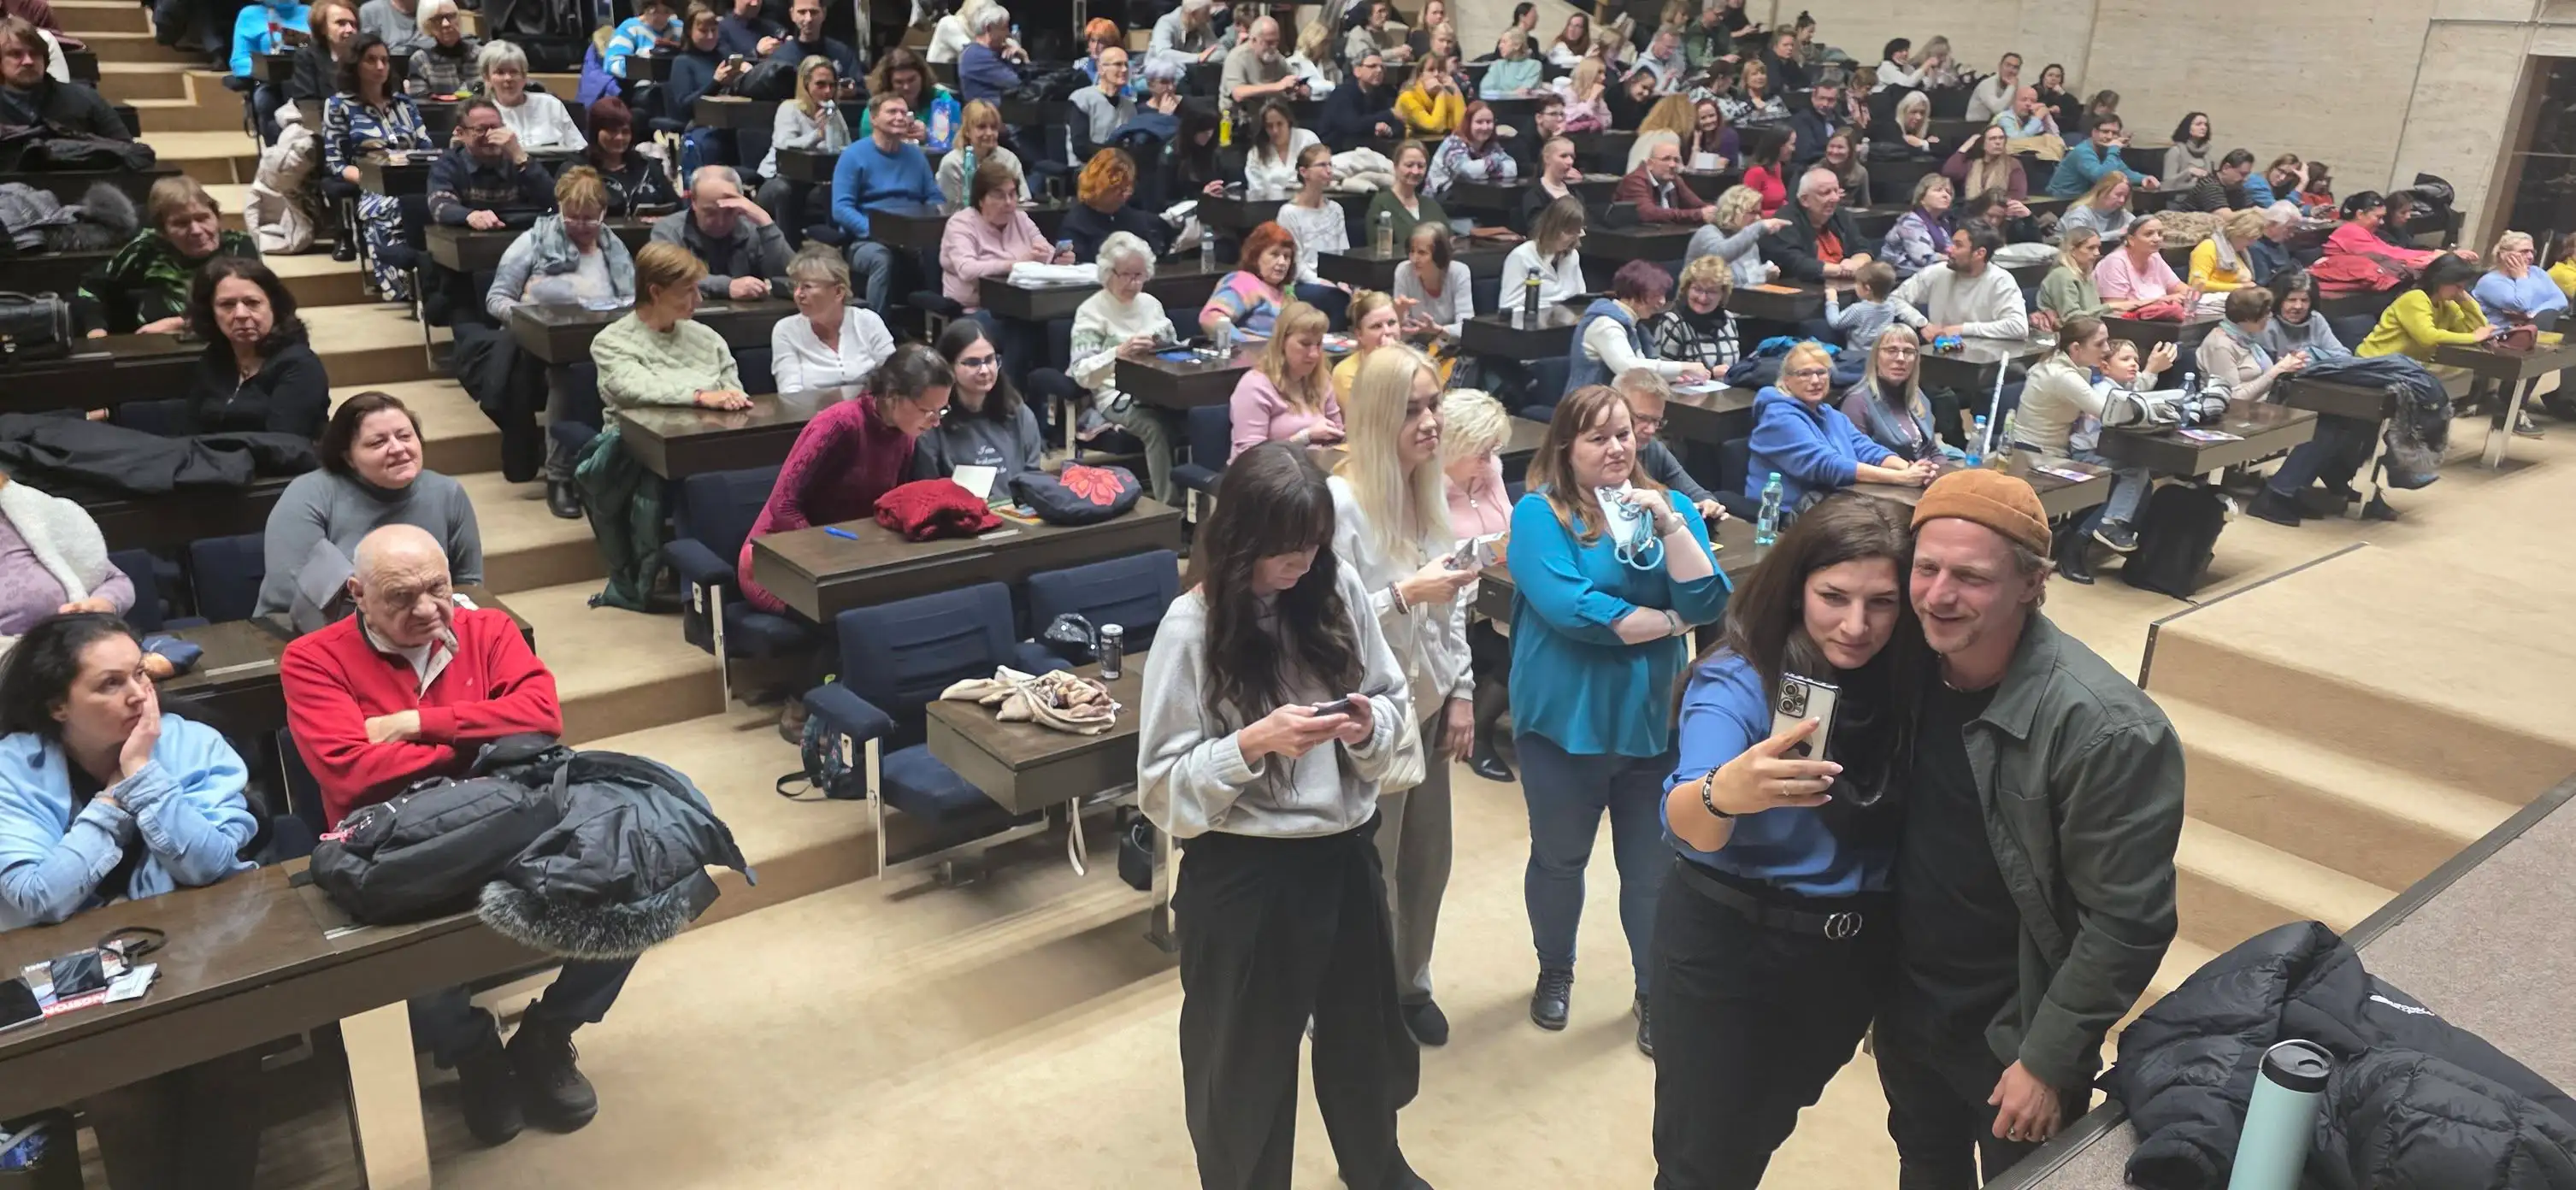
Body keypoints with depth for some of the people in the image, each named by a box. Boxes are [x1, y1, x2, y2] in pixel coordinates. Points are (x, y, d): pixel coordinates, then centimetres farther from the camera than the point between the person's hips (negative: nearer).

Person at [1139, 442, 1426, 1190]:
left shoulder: (1340, 589, -4)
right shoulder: (1192, 626, -16)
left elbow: (1395, 706, 5)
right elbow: (1165, 782, -13)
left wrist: (1369, 724, -17)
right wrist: (1256, 741, -27)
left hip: (1346, 851, 5)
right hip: (1244, 874, -5)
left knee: (1364, 1028, 25)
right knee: (1247, 1056, 14)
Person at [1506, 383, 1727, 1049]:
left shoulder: (1669, 508, 3)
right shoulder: (1539, 513, -11)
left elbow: (1708, 602, -8)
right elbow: (1570, 609, -25)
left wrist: (1669, 524, -19)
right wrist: (1669, 622, -12)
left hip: (1653, 721, 3)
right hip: (1565, 722, -3)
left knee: (1653, 869, 13)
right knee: (1559, 860, 17)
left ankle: (1656, 993, 33)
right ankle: (1555, 971, 42)